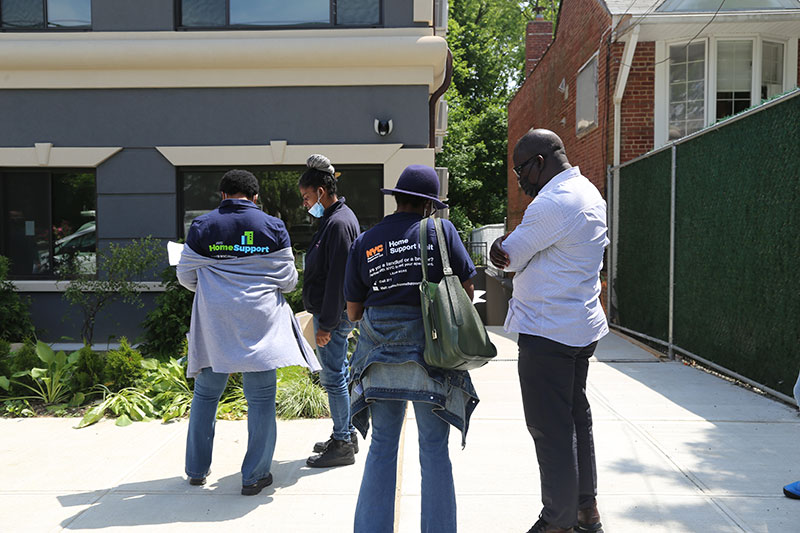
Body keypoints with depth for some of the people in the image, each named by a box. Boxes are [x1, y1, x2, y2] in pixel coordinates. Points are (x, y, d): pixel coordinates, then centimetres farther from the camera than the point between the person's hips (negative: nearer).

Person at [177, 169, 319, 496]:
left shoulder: (202, 227, 3)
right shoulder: (273, 227, 0)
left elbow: (186, 276, 8)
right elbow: (288, 280, 3)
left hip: (213, 323, 2)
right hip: (260, 322, -1)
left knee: (206, 394, 15)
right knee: (261, 398, 5)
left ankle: (196, 469, 26)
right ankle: (254, 476, 11)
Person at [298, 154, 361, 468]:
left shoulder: (339, 223, -18)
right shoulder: (335, 218, 15)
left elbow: (337, 278, -22)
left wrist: (327, 323, -21)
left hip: (333, 315, -11)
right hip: (331, 313, 11)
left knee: (333, 377, -3)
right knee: (337, 375, 17)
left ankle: (343, 445, 8)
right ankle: (346, 435, 29)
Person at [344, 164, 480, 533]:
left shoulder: (364, 243, 5)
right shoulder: (440, 231, -2)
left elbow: (353, 311, 8)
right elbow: (467, 289, 1)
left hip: (380, 352, 3)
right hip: (429, 353, -2)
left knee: (382, 446, 13)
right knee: (434, 447, 8)